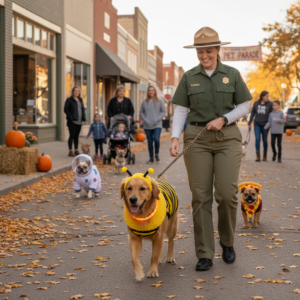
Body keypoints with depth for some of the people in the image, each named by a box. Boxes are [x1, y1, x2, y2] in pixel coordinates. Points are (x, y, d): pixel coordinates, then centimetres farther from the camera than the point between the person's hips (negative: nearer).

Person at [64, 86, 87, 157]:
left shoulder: (80, 100, 16)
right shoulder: (69, 100, -3)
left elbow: (83, 109, 18)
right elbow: (66, 109, -7)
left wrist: (84, 119, 8)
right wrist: (70, 117, -16)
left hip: (79, 121, 6)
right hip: (72, 121, -6)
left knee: (77, 136, 10)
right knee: (72, 135, -5)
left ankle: (76, 150, 17)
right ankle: (70, 151, -1)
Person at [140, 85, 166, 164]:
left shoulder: (159, 101, 2)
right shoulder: (144, 101, 7)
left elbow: (163, 111, 4)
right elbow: (141, 112, 12)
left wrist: (158, 119, -9)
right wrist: (145, 119, -4)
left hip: (157, 125, -2)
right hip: (147, 126, 2)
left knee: (156, 139, -19)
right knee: (150, 142, 5)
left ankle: (157, 154, 5)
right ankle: (151, 158, 15)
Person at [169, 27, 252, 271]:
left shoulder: (232, 74, 3)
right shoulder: (189, 77, 5)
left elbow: (244, 106, 5)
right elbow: (181, 110, 4)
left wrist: (223, 119, -11)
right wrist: (175, 137, -11)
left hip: (227, 137, -1)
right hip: (197, 138, 1)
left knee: (227, 193, -8)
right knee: (201, 196, -2)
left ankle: (227, 241, 19)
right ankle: (205, 255, 5)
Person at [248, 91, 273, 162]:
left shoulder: (270, 104, -5)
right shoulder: (256, 103, 0)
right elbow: (252, 113, 8)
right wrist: (249, 123, 6)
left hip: (265, 125, -1)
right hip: (257, 124, 1)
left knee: (265, 140, 6)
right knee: (257, 139, -9)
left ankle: (265, 156, 21)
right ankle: (258, 156, -10)